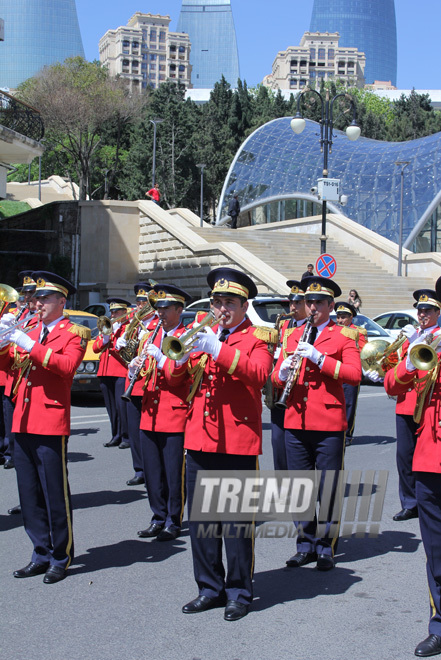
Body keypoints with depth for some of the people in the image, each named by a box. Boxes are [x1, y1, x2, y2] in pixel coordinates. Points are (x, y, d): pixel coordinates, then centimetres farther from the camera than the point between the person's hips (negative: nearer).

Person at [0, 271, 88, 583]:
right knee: (29, 493, 10)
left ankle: (61, 558, 10)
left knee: (55, 493, -1)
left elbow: (67, 365, -19)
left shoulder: (74, 333, -1)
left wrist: (30, 346, -23)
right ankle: (42, 554, 21)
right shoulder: (31, 332, 19)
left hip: (51, 422, -7)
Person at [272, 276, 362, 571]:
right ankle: (306, 544, 20)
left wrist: (318, 358, -19)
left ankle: (326, 547, 12)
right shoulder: (294, 336, 15)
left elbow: (355, 375, -12)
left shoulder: (343, 336, 1)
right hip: (296, 422, 4)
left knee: (328, 488, 0)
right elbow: (276, 376, 14)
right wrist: (283, 373, -10)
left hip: (329, 424, -4)